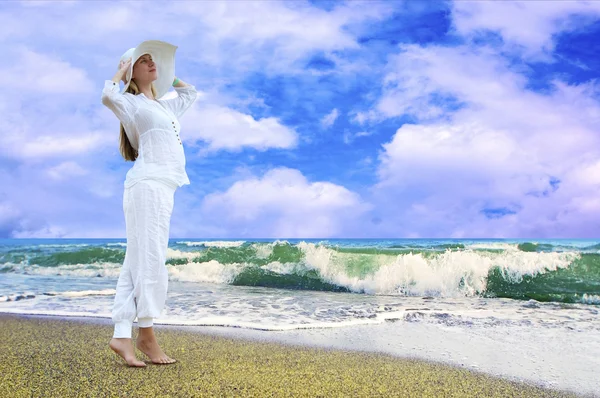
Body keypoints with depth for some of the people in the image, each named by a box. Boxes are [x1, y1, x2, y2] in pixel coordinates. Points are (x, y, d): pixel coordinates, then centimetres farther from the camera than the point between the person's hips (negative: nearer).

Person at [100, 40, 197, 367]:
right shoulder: (131, 102, 5)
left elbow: (190, 93, 44)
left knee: (137, 263, 3)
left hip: (163, 187, 8)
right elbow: (108, 96, -18)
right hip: (148, 184, -8)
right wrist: (121, 71, 0)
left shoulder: (164, 105, 27)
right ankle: (145, 333, -2)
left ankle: (122, 336, 4)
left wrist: (166, 75, 34)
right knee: (150, 259, -10)